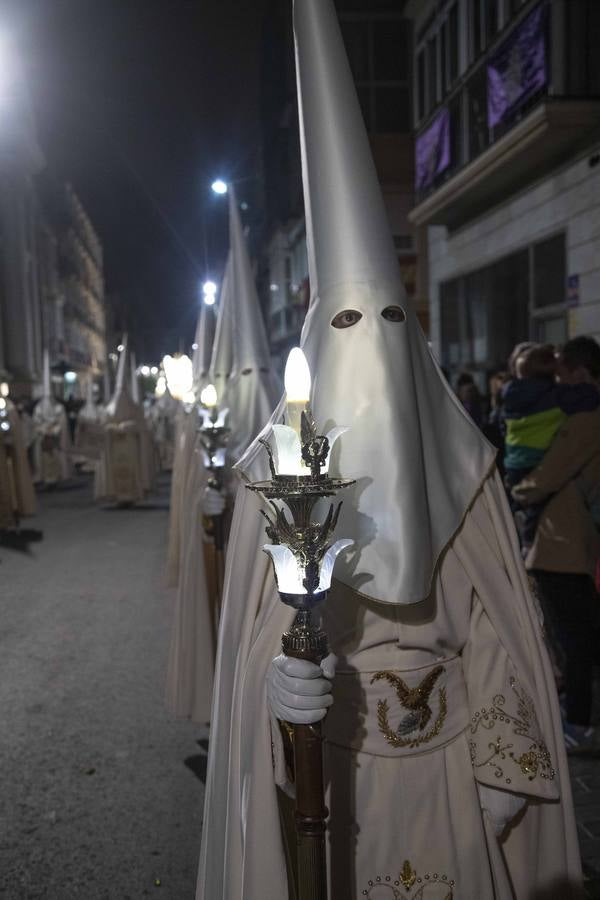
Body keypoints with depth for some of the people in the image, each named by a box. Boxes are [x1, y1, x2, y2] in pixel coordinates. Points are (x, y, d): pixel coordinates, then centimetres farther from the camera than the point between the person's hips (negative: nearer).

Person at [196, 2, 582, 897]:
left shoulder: (462, 463, -2)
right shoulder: (279, 467, -7)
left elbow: (497, 625, 0)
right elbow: (254, 635, -6)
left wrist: (504, 761, -5)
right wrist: (277, 677, -28)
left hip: (450, 758, 2)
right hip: (325, 756, -1)